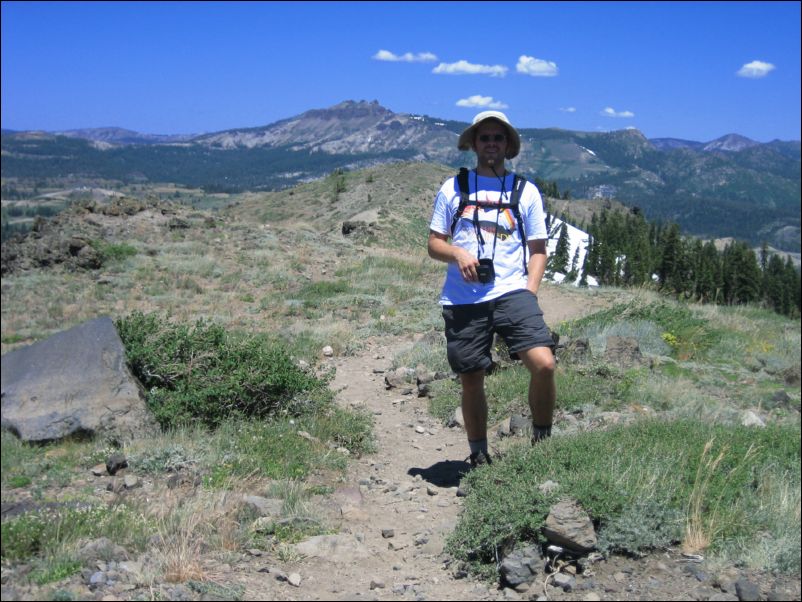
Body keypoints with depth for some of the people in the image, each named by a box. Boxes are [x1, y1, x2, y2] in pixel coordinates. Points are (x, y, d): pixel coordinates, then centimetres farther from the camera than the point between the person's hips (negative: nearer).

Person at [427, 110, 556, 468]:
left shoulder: (526, 191, 12)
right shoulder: (453, 188, 11)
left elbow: (538, 249, 11)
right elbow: (434, 244, 12)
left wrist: (530, 291, -4)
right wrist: (458, 253, -10)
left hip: (512, 293, -1)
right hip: (463, 300, 1)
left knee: (543, 363, -20)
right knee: (471, 380, 7)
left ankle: (542, 442, 2)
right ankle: (479, 457, 27)